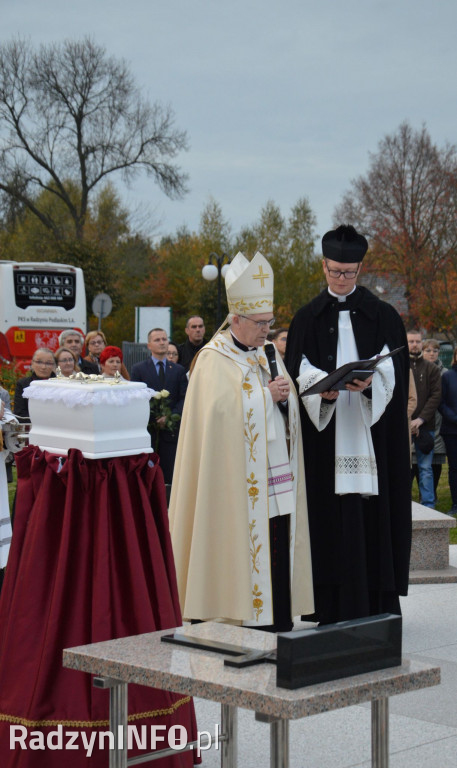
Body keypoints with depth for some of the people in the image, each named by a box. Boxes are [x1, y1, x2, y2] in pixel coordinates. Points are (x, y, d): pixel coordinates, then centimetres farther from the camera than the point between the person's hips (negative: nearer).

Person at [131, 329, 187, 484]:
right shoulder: (138, 369, 8)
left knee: (169, 476, -1)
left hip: (171, 429, 2)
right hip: (147, 429, -1)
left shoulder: (178, 370, 14)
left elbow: (184, 398, 6)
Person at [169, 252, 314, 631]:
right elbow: (222, 410, -15)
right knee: (243, 546, -7)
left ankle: (278, 622, 7)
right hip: (238, 475, -6)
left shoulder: (268, 354, 17)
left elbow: (292, 409, 17)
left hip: (277, 475, 6)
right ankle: (241, 618, 0)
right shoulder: (214, 359, -4)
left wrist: (284, 397, -5)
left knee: (278, 546, 3)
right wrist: (266, 394, -13)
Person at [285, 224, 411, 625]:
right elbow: (299, 375, 3)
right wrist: (322, 391, -17)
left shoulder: (383, 316, 8)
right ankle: (333, 610, 2)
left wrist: (369, 383, -20)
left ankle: (377, 606, 5)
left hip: (371, 434, 0)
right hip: (324, 435, 0)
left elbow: (394, 374, 1)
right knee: (330, 517, -2)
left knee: (373, 515, -2)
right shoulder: (308, 318, 10)